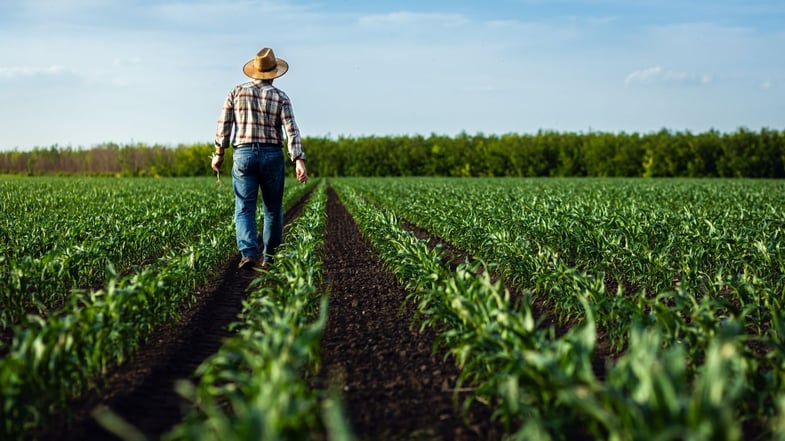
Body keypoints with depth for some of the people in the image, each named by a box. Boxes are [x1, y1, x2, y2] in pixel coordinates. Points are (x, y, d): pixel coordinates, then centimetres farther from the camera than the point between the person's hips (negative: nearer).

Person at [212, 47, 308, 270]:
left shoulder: (237, 92, 4)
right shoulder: (280, 97, 0)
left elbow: (224, 124, 4)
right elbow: (291, 130, -9)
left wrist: (219, 153, 13)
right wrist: (299, 161, -12)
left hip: (244, 154, 0)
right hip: (272, 155, 0)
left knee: (244, 209, 0)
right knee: (273, 209, 13)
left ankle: (248, 253, -20)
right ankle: (269, 257, 19)